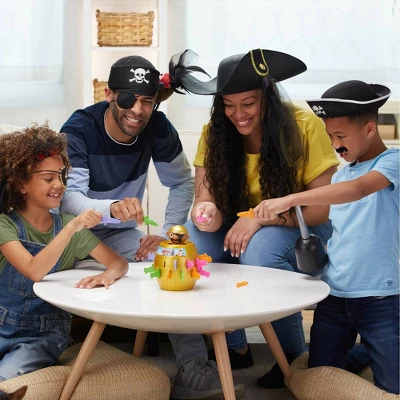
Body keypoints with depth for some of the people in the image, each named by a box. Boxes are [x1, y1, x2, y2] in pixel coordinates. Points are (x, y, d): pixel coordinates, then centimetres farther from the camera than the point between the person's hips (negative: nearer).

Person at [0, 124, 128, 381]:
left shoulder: (69, 226, 1)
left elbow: (119, 262, -4)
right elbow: (35, 272, -25)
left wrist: (109, 275, -28)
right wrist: (71, 227, -33)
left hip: (45, 333, 1)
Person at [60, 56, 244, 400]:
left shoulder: (157, 127, -10)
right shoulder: (79, 130, -21)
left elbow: (182, 183, 2)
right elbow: (68, 197, -34)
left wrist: (167, 232, -12)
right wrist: (112, 208, -55)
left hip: (123, 234, 3)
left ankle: (191, 369, -19)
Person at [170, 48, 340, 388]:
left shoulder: (304, 126, -20)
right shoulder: (215, 133, -9)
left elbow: (327, 205, -21)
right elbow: (206, 199, -12)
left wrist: (262, 216, -32)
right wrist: (207, 214, -37)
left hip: (303, 230, -4)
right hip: (243, 227, 4)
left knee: (259, 252, -35)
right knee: (191, 241, -25)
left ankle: (294, 354, -9)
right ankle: (235, 346, -4)